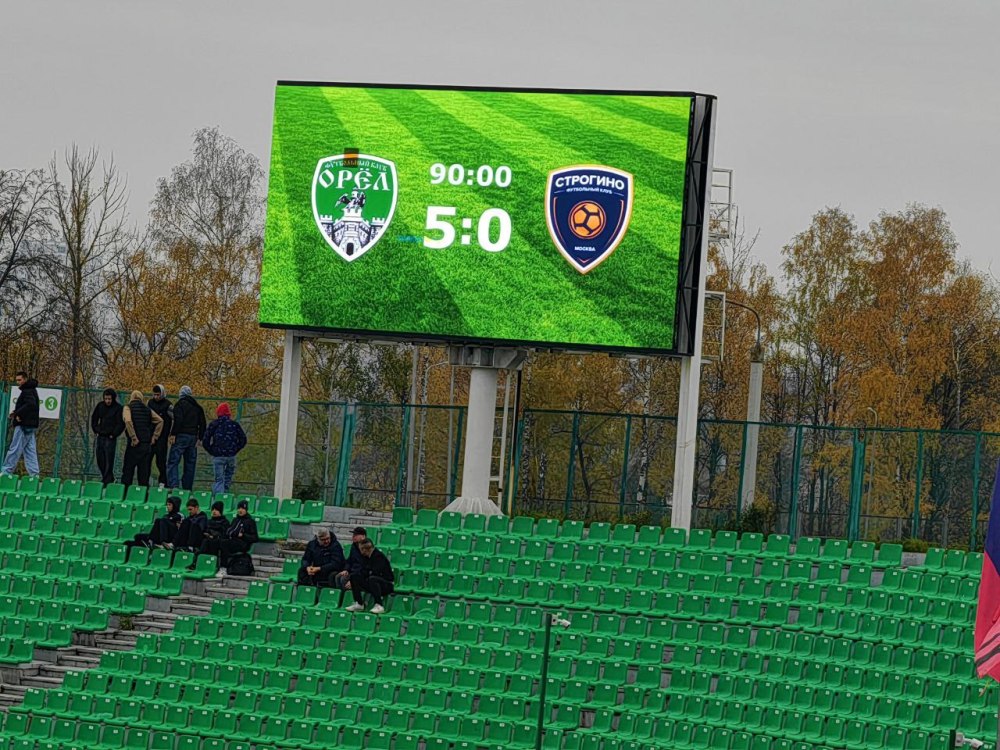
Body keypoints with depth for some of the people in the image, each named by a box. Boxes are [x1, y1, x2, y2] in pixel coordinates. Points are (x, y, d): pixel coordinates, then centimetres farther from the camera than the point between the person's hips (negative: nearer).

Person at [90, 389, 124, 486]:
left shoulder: (118, 408, -8)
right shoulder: (100, 405, 7)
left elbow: (121, 424, -9)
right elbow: (94, 418, 19)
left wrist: (113, 434, -11)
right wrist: (96, 430, 10)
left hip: (110, 438, -6)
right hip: (100, 437, 6)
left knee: (108, 460, -6)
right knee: (100, 460, 10)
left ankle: (107, 480, -2)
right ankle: (108, 478, 24)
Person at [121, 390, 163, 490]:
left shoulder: (128, 408, -1)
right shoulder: (148, 409, 13)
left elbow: (128, 421, -18)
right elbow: (160, 421, 10)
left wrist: (133, 438, -16)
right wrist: (155, 436, 11)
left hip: (134, 444, -4)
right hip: (147, 444, 4)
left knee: (128, 471, 1)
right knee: (144, 472, 8)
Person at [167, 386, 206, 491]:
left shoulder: (180, 404, -4)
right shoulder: (197, 407, 16)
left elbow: (178, 420, -16)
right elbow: (202, 424, 15)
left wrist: (173, 434, -14)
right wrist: (199, 438, 15)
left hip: (181, 436, -6)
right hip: (193, 437, 6)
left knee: (173, 462, -7)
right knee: (190, 464, 9)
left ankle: (172, 485, -21)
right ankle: (187, 488, 8)